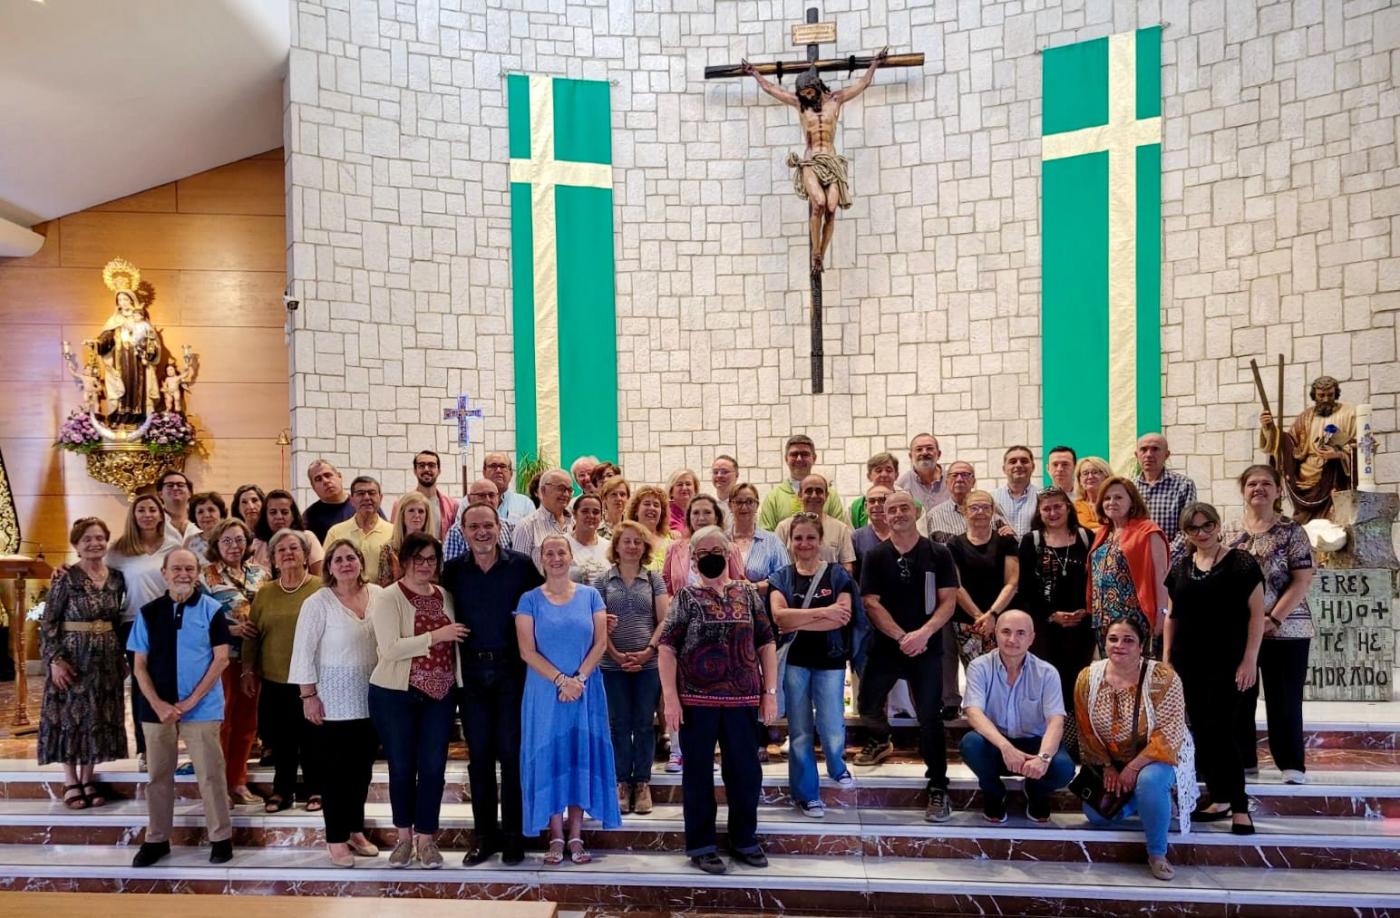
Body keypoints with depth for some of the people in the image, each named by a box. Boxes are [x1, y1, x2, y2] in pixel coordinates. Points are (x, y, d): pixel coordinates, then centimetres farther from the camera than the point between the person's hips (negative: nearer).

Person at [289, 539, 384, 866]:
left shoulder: (378, 594, 0)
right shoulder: (317, 602, -10)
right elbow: (304, 652, -9)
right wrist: (308, 695, -10)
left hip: (372, 694, 4)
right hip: (335, 696, -4)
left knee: (363, 766, 13)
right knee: (338, 768, 4)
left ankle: (356, 830, 28)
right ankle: (336, 838, 18)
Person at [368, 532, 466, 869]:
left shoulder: (445, 596, 6)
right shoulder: (388, 598, -9)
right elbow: (390, 649, -20)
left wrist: (458, 682, 6)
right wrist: (435, 636, -21)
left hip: (440, 694, 4)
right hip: (395, 695, -3)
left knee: (433, 768, 5)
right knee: (402, 767, 8)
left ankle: (426, 838, 19)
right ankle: (404, 836, 26)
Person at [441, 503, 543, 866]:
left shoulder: (522, 565, -3)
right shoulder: (453, 570, 4)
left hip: (511, 669, -2)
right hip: (471, 671, 2)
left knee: (511, 751, 3)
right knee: (479, 754, 9)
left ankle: (513, 834, 16)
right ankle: (485, 834, 20)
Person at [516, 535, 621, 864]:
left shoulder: (590, 595, 4)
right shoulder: (530, 599, 0)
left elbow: (600, 643, -1)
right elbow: (527, 651, -7)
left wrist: (579, 678, -13)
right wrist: (561, 680, -16)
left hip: (585, 691, 1)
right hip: (545, 692, -1)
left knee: (581, 757, 3)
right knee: (549, 757, 1)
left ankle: (575, 837, 12)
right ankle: (556, 838, 11)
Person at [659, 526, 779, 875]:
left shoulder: (748, 594, 6)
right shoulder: (687, 597, -1)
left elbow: (766, 644, 8)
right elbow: (667, 647, -5)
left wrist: (770, 692, 3)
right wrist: (670, 698, -12)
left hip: (742, 699, 3)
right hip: (697, 699, -2)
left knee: (746, 771, 11)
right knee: (698, 773, 7)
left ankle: (745, 840, 29)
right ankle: (701, 846, 21)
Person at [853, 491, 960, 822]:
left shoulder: (938, 554, -2)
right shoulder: (875, 556, 1)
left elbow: (948, 601, -5)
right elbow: (871, 603, -5)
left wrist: (923, 634, -20)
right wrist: (902, 637, -16)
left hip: (927, 648, -2)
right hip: (885, 646, 2)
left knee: (930, 718, -4)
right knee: (868, 705, 11)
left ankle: (938, 789, 7)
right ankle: (881, 741, 44)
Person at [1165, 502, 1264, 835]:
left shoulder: (1240, 562, -4)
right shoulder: (1180, 568, 10)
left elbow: (1256, 613, -6)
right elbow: (1172, 616, 14)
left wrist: (1250, 659, -12)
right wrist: (1166, 658, 9)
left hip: (1227, 664, -5)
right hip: (1189, 665, 5)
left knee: (1219, 732, -9)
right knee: (1200, 733, 9)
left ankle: (1240, 807, 3)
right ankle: (1219, 800, 21)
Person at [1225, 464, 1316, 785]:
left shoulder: (1291, 531, -3)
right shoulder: (1230, 535, 9)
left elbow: (1302, 581, -9)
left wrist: (1273, 620, -16)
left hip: (1285, 630, -4)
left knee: (1284, 700, 1)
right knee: (1238, 698, 8)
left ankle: (1292, 763, 13)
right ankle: (1243, 759, 20)